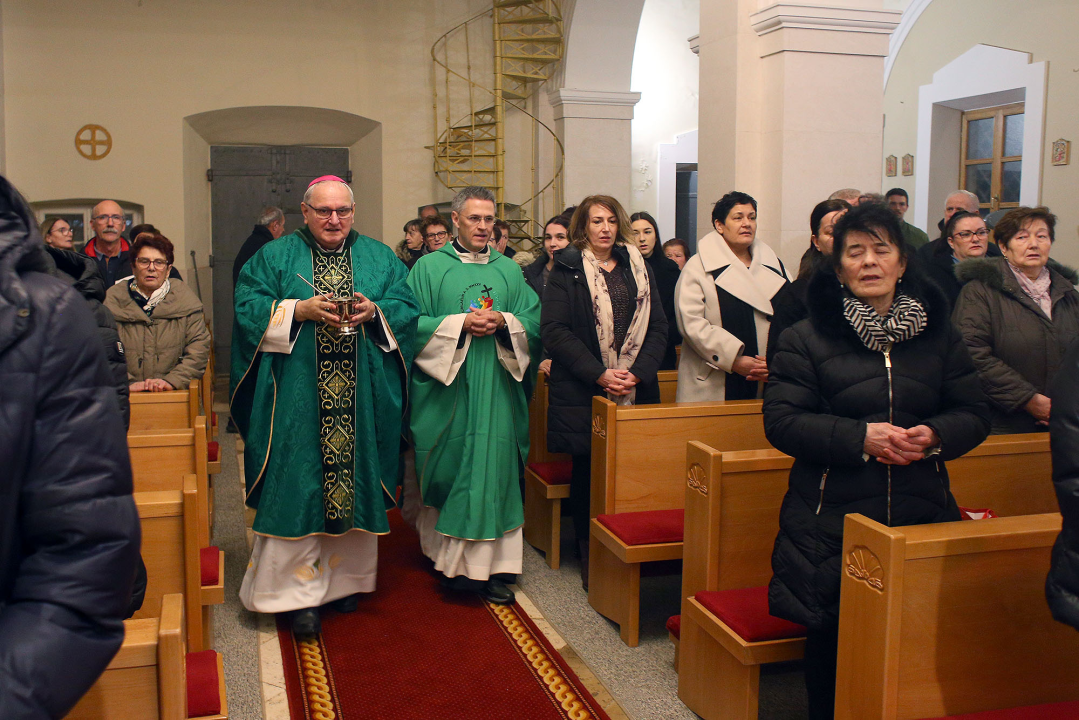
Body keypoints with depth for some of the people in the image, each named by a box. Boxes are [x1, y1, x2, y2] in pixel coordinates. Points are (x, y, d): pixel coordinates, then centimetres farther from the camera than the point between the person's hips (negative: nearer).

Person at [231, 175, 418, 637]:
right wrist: (299, 310, -15)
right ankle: (300, 592, 3)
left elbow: (408, 309, 6)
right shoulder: (275, 256, 7)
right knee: (297, 490, -4)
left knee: (354, 482, 7)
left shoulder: (380, 257, 12)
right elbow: (248, 308, -2)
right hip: (296, 401, -2)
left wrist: (376, 312, -13)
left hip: (361, 401, 2)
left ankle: (343, 577, 22)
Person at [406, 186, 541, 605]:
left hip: (497, 392, 2)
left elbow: (535, 319, 9)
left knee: (495, 470, 0)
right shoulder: (429, 268, 4)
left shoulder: (509, 270, 13)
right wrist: (461, 324, -14)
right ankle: (451, 561, 13)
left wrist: (503, 321, -10)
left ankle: (494, 567, 5)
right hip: (446, 390, -2)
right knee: (448, 472, 0)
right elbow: (412, 323, -4)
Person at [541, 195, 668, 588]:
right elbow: (554, 331, -6)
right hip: (582, 393, -2)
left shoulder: (639, 268, 14)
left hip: (636, 392, 3)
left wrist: (637, 373, -8)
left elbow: (658, 327, 9)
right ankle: (590, 559, 14)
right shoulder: (566, 271, 3)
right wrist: (599, 374, -14)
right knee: (587, 474, 2)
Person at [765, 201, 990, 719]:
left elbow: (974, 415, 11)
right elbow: (781, 421, -7)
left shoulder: (939, 334, 11)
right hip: (832, 519, -2)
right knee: (831, 639, 4)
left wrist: (935, 435, -11)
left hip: (921, 517, 2)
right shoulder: (805, 338, 1)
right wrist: (859, 438, -19)